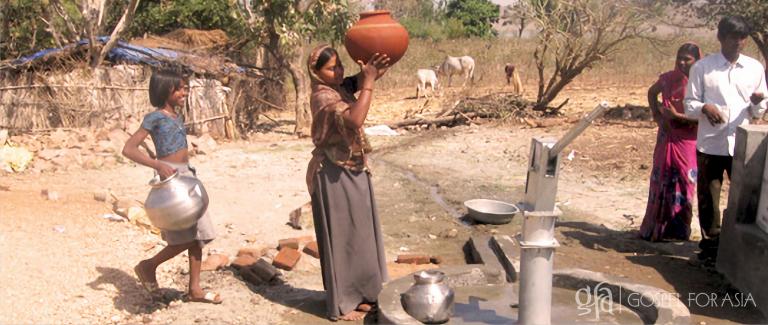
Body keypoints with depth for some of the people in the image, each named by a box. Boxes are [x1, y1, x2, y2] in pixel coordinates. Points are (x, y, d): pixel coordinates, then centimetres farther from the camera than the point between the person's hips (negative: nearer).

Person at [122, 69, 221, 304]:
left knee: (199, 233, 6)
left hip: (186, 175, 8)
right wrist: (158, 166, -30)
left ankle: (195, 289, 13)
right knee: (188, 236, -9)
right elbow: (128, 149, -17)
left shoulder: (177, 117, 13)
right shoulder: (155, 118, -9)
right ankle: (149, 266, 12)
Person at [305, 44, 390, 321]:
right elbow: (355, 120, -35)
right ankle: (341, 304, 16)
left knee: (357, 234, 17)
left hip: (352, 171, 9)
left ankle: (358, 294, 32)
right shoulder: (323, 96, -21)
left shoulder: (342, 87, 6)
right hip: (335, 175, -9)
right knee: (340, 237, 2)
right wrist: (368, 82, -30)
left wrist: (375, 68, -25)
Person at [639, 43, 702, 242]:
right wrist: (657, 115, 10)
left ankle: (678, 229, 16)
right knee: (661, 181, 9)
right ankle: (655, 227, 20)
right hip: (667, 138, 4)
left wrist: (678, 116, -21)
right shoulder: (669, 79, 3)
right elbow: (652, 93, 22)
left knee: (683, 183, 4)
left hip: (688, 140, -4)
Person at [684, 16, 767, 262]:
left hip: (742, 144, 1)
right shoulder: (702, 67, 1)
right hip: (710, 144, -1)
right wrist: (704, 108, -19)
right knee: (708, 198, 6)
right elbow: (689, 105, 2)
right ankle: (711, 243, 22)